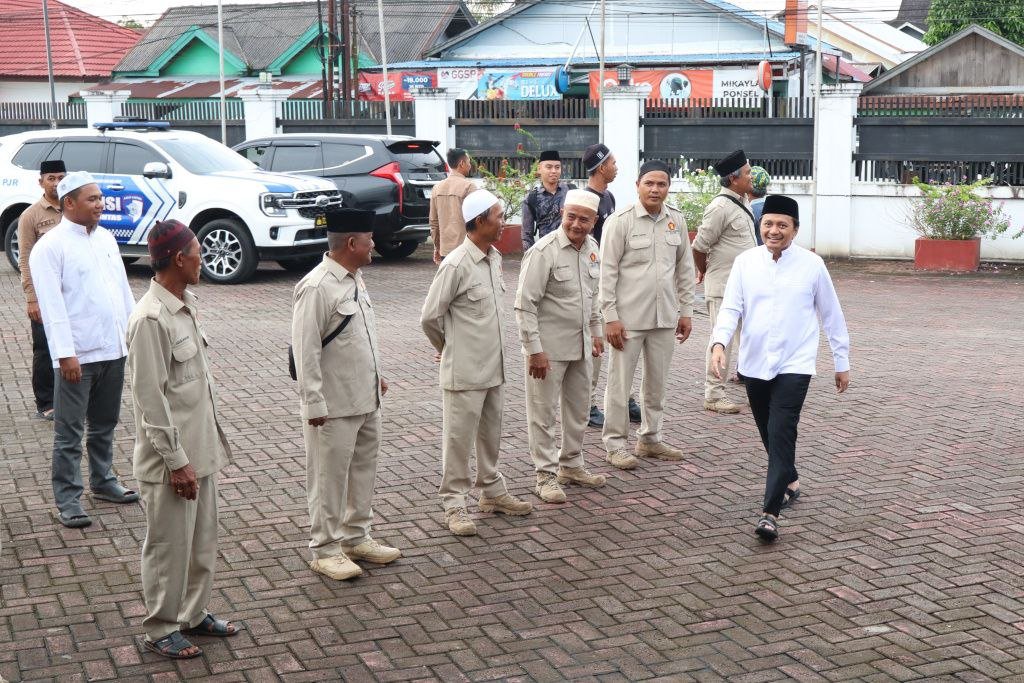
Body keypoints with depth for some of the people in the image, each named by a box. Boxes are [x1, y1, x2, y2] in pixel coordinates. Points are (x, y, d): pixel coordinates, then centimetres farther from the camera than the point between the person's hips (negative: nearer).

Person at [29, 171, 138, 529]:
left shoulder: (106, 238, 12)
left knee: (104, 425, 19)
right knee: (70, 432, 1)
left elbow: (123, 288, 17)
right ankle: (67, 499, 7)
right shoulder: (50, 246, -10)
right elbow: (52, 304, -16)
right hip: (78, 355, -7)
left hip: (114, 350, 7)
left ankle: (103, 481, 33)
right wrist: (65, 354, -21)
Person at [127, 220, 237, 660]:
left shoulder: (186, 306, 7)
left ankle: (193, 614, 33)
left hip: (200, 449, 9)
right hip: (171, 458, -9)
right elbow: (151, 399, -21)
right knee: (169, 546, 5)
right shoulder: (150, 319, -21)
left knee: (202, 541, 18)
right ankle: (161, 630, 20)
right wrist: (176, 462, -19)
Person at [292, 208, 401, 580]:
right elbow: (306, 351, -21)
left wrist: (376, 377, 23)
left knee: (363, 471, 19)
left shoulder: (355, 278, 8)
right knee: (329, 478, 3)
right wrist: (315, 405, -21)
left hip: (366, 400, 9)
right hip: (334, 406, -9)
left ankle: (356, 537, 33)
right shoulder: (316, 288, -21)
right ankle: (325, 550, 16)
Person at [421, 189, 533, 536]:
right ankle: (454, 504, 12)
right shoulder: (456, 265, -19)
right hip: (464, 370, -8)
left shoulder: (495, 259, 6)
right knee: (459, 438, 2)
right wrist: (448, 347, 0)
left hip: (493, 367, 8)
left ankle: (492, 491, 33)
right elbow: (430, 316, -16)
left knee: (491, 434, 19)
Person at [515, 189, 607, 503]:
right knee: (543, 413, 1)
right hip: (548, 347, -8)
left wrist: (596, 332, 20)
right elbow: (525, 303, -18)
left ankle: (571, 465, 32)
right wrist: (534, 350, -19)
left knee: (578, 407, 17)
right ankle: (546, 475, 11)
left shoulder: (591, 247, 5)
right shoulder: (544, 251, -18)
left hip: (580, 345, 8)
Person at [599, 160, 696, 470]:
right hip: (628, 317, -5)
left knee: (657, 381, 14)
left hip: (665, 316, 5)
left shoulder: (676, 220, 6)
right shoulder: (620, 221, -9)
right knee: (620, 382, 2)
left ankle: (650, 438, 27)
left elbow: (685, 268, 13)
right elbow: (608, 271, -9)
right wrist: (610, 317, -12)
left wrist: (686, 310, 10)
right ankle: (615, 442, 12)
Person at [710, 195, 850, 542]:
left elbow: (832, 315, 5)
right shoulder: (746, 262, 2)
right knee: (769, 433, 16)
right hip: (755, 363, 3)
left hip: (794, 365, -3)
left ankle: (771, 512, -17)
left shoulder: (812, 265, -3)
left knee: (781, 433, -15)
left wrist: (842, 362, 10)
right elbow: (731, 308, -2)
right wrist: (720, 342, -20)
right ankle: (790, 482, 42)